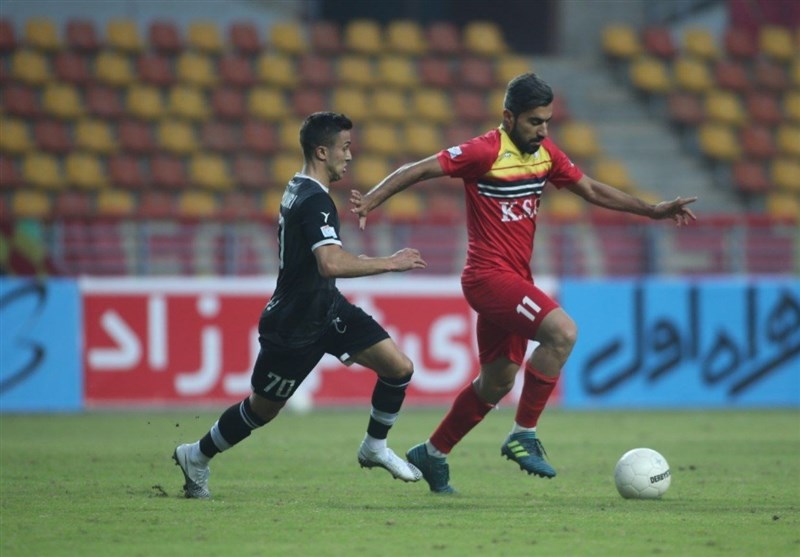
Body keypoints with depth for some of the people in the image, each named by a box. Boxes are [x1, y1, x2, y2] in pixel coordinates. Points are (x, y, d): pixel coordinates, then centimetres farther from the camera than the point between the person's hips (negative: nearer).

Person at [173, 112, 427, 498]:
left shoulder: (300, 191, 6)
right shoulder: (315, 202, -25)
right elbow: (331, 264, -40)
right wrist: (390, 264, -34)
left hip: (326, 310, 9)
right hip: (294, 328, -9)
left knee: (400, 368, -2)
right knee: (262, 409, 8)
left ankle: (374, 448, 16)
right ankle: (196, 457, 30)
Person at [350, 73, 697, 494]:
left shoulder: (545, 154, 9)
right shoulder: (485, 152, -14)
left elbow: (592, 191, 19)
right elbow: (419, 170, -14)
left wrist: (652, 210, 15)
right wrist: (370, 200, -25)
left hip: (513, 279, 9)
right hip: (488, 274, -9)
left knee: (498, 381, 13)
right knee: (562, 331, -25)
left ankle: (431, 455, 28)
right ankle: (523, 435, -16)